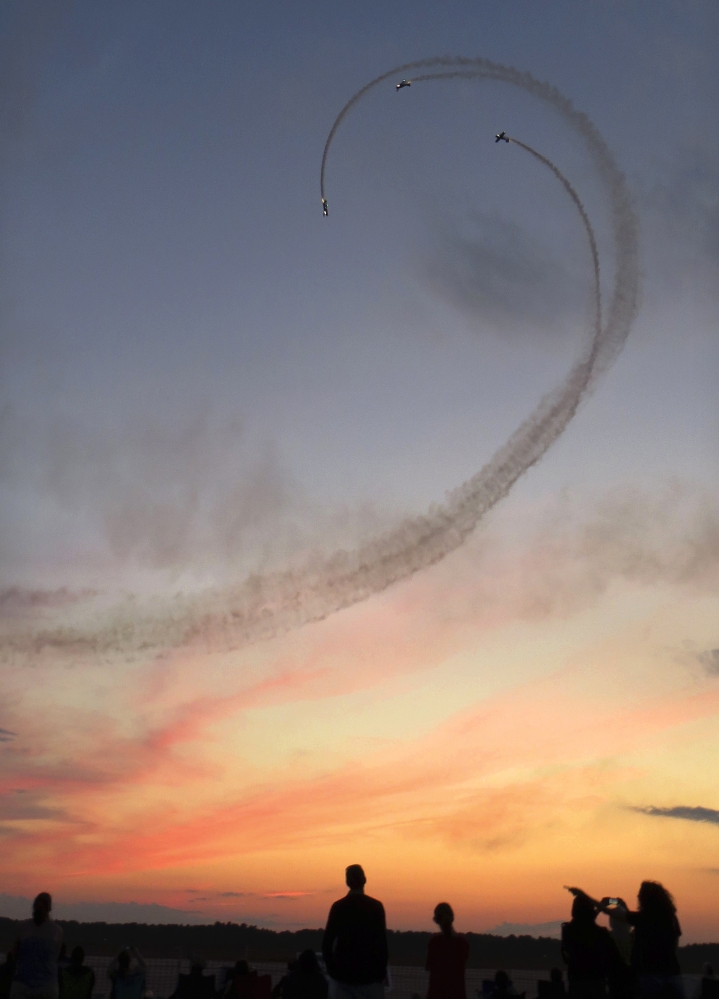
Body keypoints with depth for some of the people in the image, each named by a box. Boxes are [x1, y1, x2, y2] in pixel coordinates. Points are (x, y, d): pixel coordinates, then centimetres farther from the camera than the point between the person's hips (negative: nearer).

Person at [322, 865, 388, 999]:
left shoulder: (338, 907, -3)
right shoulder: (376, 906, -4)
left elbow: (327, 941, -4)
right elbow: (382, 942, -4)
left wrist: (331, 967, 6)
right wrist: (382, 969, 5)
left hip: (343, 973, 1)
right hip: (370, 972, 0)